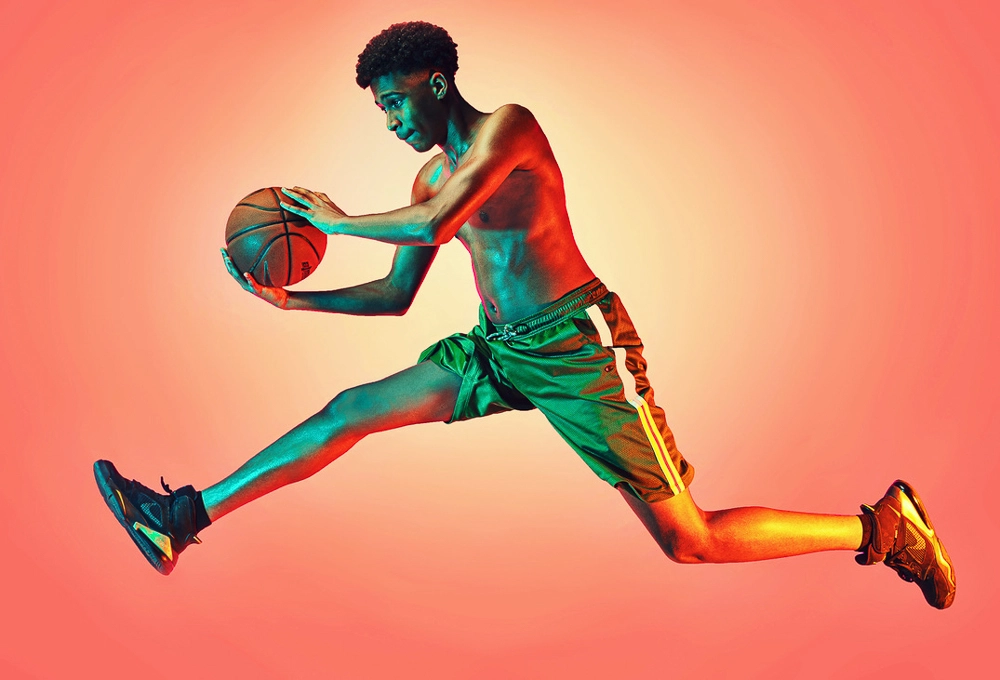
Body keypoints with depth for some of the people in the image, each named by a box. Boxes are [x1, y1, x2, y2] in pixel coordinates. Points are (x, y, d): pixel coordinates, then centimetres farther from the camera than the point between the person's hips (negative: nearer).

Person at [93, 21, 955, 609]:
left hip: (579, 347, -7)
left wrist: (338, 221, -10)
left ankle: (881, 525, 13)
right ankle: (184, 518, 7)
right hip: (498, 350, 8)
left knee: (690, 543, -5)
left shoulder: (508, 126, -11)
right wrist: (290, 299, 11)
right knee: (352, 409, -1)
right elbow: (395, 294, 18)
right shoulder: (431, 177, 13)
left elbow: (434, 226, -26)